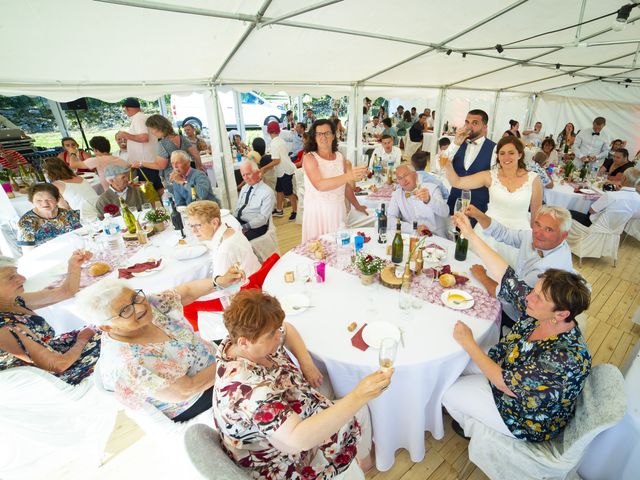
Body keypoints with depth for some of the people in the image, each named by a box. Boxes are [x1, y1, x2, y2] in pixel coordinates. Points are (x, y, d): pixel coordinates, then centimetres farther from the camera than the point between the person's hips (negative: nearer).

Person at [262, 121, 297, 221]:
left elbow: (276, 161, -24)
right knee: (279, 190, 17)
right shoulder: (282, 141, 8)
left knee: (288, 193, 1)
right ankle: (279, 210, 29)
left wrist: (263, 168, -21)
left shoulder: (274, 143, -18)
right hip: (285, 170, 9)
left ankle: (295, 212, 14)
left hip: (285, 171, -9)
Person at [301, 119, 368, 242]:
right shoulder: (309, 158, -8)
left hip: (339, 211, 4)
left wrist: (357, 206, 20)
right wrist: (349, 176, -34)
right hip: (318, 212, -4)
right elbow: (320, 185, -24)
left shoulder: (340, 157, 6)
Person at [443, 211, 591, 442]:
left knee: (447, 389, -1)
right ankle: (473, 416, 39)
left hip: (528, 420, -6)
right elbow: (504, 274, -19)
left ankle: (471, 426, 35)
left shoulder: (565, 358, -39)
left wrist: (468, 343, -27)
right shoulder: (537, 311, -19)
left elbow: (507, 384, -33)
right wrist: (470, 233, -21)